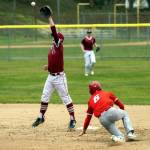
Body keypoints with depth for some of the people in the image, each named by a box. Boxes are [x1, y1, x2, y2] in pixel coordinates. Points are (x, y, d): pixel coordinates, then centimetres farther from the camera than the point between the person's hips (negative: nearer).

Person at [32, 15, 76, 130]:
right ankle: (41, 117, 24)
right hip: (50, 76, 8)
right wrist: (48, 66, 4)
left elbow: (54, 32, -22)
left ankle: (72, 119, 4)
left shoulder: (59, 46, -13)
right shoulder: (53, 47, 9)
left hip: (59, 77, -8)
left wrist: (50, 19, -21)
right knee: (45, 96, 12)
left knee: (65, 98, -2)